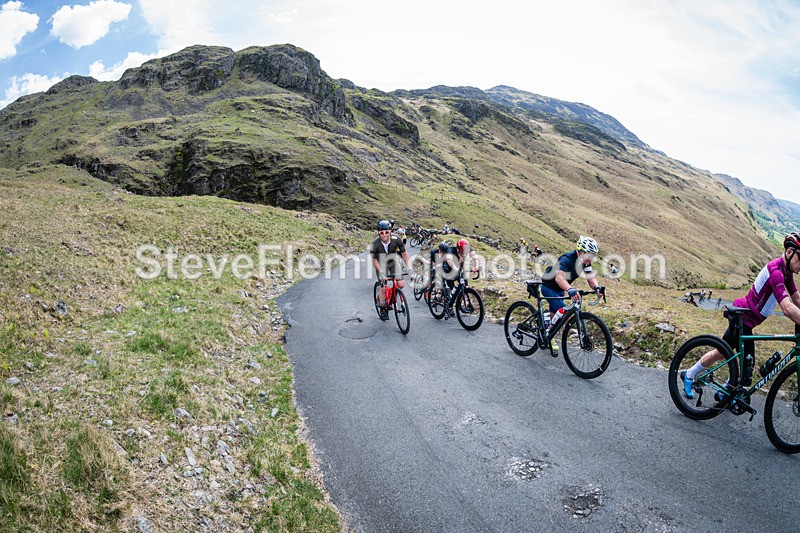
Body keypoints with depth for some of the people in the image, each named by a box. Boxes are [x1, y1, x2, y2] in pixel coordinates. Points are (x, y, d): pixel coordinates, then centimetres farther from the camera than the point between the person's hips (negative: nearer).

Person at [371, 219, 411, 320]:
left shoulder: (396, 240, -25)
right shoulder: (375, 244, -29)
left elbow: (404, 253, -12)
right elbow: (374, 260, -18)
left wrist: (409, 266, -21)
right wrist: (381, 272, -28)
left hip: (393, 261, 2)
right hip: (381, 264, -2)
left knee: (400, 285, -12)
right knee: (383, 287, -10)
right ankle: (383, 309, 12)